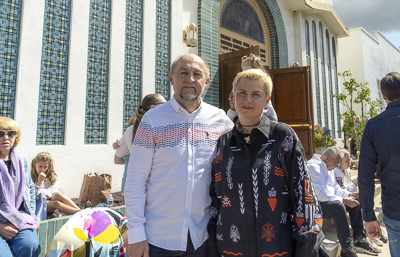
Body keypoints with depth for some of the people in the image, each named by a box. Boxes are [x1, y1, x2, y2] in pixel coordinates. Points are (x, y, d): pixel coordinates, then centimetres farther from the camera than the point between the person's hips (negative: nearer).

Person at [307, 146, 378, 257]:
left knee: (355, 202, 5)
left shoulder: (328, 167, 13)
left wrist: (349, 194, 0)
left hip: (330, 200, 11)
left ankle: (359, 239, 11)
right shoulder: (313, 166, -21)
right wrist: (343, 200, -27)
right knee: (338, 206, -34)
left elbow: (335, 187, 18)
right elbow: (319, 194, -28)